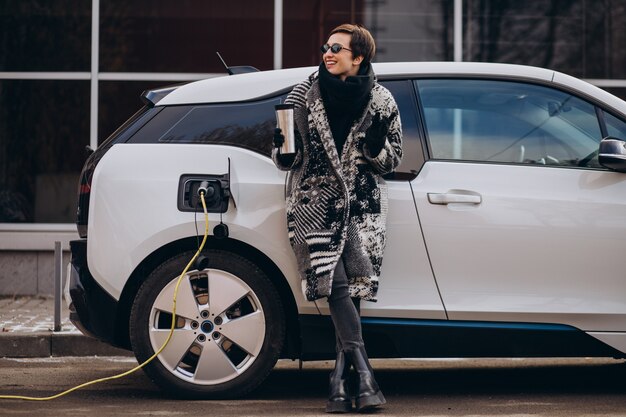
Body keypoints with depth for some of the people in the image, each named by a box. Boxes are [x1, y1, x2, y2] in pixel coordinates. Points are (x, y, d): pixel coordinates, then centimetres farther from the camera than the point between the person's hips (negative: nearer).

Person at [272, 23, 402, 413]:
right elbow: (287, 160, 9)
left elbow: (392, 161, 9)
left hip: (362, 204, 1)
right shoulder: (303, 95, 4)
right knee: (335, 282, -18)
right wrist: (282, 148, -15)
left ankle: (340, 379, -1)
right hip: (315, 202, -1)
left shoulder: (381, 101, 3)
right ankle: (364, 376, -21)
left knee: (353, 285, -10)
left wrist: (376, 146, -13)